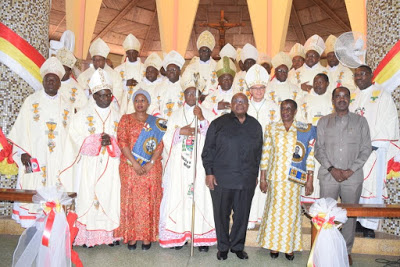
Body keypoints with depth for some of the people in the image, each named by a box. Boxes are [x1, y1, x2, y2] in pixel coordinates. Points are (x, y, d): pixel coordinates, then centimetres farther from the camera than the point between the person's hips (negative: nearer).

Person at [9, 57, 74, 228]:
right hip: (34, 160, -1)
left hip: (59, 161, 1)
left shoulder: (67, 107, 11)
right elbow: (21, 129, 2)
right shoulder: (31, 102, 7)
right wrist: (22, 152, -9)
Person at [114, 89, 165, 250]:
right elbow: (122, 142, -3)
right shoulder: (126, 119, 8)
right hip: (130, 167, 0)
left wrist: (150, 163, -12)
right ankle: (131, 237, 11)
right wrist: (135, 163, -13)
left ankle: (147, 237, 12)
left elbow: (160, 145, 1)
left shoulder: (156, 122, 10)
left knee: (149, 201, 2)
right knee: (130, 200, 1)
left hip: (152, 168, 1)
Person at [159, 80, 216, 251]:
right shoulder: (176, 115, 14)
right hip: (179, 165, 2)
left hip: (201, 164, -1)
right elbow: (167, 139, 8)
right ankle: (179, 235, 10)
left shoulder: (207, 115, 8)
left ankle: (202, 236, 5)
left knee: (201, 196, -5)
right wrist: (180, 131, -8)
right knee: (179, 195, -1)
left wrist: (202, 120, -13)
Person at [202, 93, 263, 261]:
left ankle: (237, 246, 27)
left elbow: (258, 152, 18)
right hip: (222, 179, -3)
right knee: (222, 214, 6)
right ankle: (223, 247, 23)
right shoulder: (219, 123, 2)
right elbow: (208, 149, 0)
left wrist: (255, 175, 16)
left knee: (242, 214, 10)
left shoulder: (255, 126, 13)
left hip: (247, 180, 3)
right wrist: (209, 172, -6)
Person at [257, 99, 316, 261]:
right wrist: (262, 178, 2)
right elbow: (265, 154, 4)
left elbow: (310, 155, 2)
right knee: (275, 209, 5)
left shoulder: (305, 130, 3)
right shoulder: (271, 129, 5)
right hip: (275, 177, 1)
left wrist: (309, 179, -1)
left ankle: (289, 247, 20)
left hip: (294, 178, 0)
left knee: (291, 210, 5)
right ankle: (273, 245, 19)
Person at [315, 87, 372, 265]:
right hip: (328, 175, 0)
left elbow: (366, 148, 3)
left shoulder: (360, 121, 7)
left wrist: (351, 170, -8)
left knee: (350, 214, 5)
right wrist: (331, 169, -9)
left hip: (353, 176, 0)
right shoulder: (323, 122, 8)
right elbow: (319, 149, 4)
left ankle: (346, 251, 21)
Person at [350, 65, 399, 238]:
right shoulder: (352, 97, 17)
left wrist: (375, 144, -13)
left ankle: (370, 225, 3)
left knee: (373, 185, -4)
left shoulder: (382, 95, 2)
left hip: (374, 147, -4)